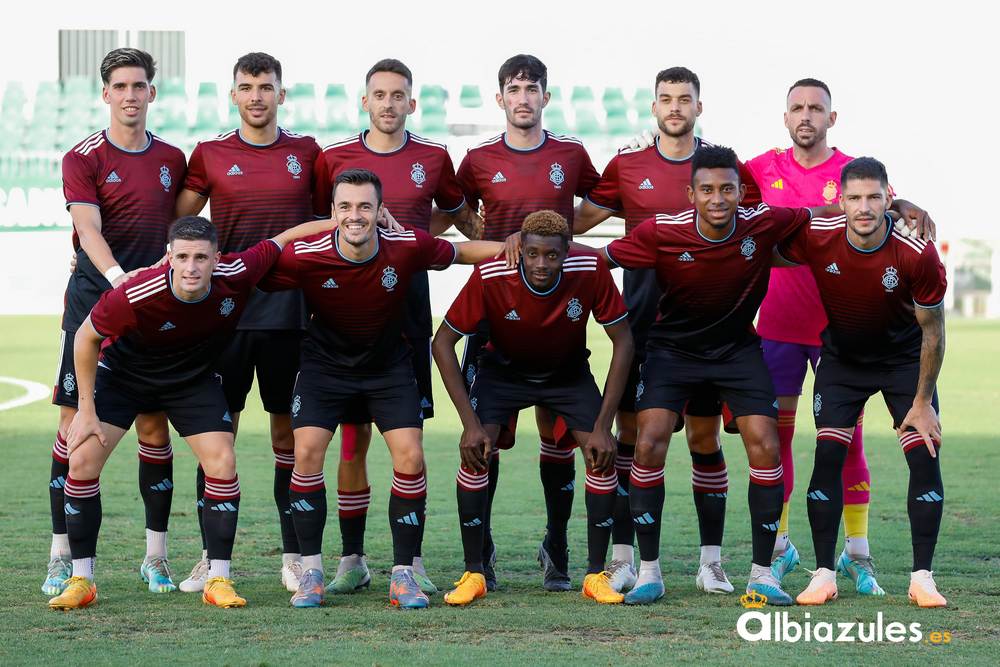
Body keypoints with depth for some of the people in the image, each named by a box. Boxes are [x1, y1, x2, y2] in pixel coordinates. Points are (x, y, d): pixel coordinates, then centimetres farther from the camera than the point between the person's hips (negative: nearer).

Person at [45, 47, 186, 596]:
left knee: (155, 427, 2)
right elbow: (89, 230, -16)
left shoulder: (172, 159, 10)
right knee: (75, 425, -3)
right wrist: (118, 277, -31)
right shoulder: (83, 159, -3)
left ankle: (156, 556, 8)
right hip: (94, 299, -3)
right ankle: (62, 556, 2)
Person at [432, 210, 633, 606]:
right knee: (474, 451, -20)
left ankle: (596, 575, 0)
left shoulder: (590, 272, -30)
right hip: (504, 369, -1)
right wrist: (471, 421, -25)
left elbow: (623, 342, -18)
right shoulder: (490, 277, -32)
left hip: (569, 372, 1)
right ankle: (473, 574, -7)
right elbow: (443, 342, -20)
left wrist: (603, 425, -21)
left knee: (603, 455, -14)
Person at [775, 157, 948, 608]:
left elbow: (932, 332, -15)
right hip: (842, 358, 1)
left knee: (925, 457, -10)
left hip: (905, 359, -1)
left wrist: (922, 401, -11)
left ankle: (922, 577, -2)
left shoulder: (917, 255, -27)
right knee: (827, 456, -11)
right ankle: (824, 574, -3)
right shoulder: (815, 237, -25)